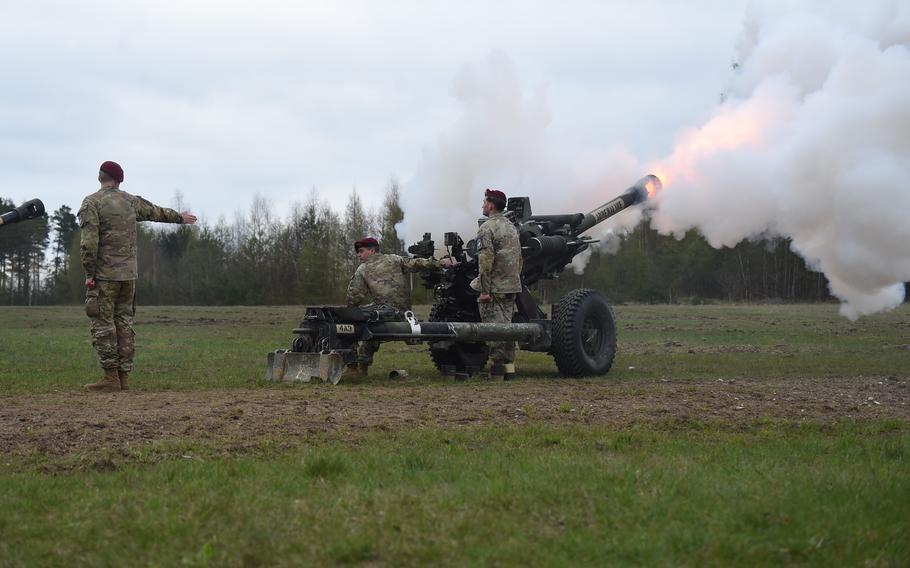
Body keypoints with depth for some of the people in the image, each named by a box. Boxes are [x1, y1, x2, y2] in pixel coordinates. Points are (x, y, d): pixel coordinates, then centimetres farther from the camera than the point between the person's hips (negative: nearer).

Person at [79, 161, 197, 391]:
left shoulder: (91, 203, -6)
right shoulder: (130, 201, 10)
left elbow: (89, 241, -14)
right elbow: (156, 212, 27)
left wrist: (90, 274, -10)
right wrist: (180, 217, 44)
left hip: (105, 274, -5)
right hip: (129, 273, 5)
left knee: (103, 324, -4)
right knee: (124, 323, 9)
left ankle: (111, 377, -9)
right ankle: (124, 376, 8)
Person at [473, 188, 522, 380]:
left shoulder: (487, 228, -11)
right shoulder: (512, 227, 16)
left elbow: (485, 261, -17)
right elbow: (519, 259, 19)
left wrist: (484, 290, -17)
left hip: (494, 287, -8)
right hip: (512, 286, 8)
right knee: (506, 325, 12)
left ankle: (498, 368, -6)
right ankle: (509, 367, 13)